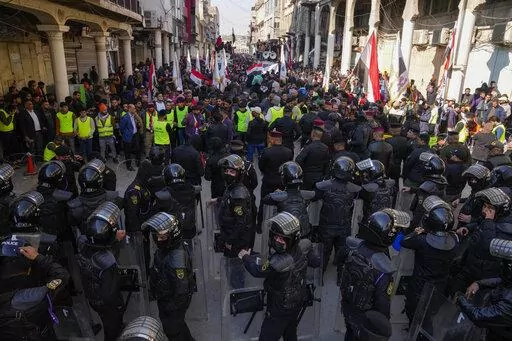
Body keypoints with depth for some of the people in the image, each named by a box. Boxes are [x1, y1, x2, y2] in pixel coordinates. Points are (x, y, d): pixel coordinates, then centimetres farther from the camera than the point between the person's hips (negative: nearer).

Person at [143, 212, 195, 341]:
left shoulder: (177, 260, -41)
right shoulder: (167, 247, -12)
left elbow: (182, 290, -31)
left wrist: (171, 307, -16)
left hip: (173, 301, -8)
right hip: (164, 296, 8)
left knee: (172, 329, 17)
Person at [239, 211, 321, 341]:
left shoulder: (279, 263, -41)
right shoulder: (304, 247, -22)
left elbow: (257, 270, -20)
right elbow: (317, 262, -1)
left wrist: (246, 257, -1)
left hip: (280, 310, -7)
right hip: (298, 302, 7)